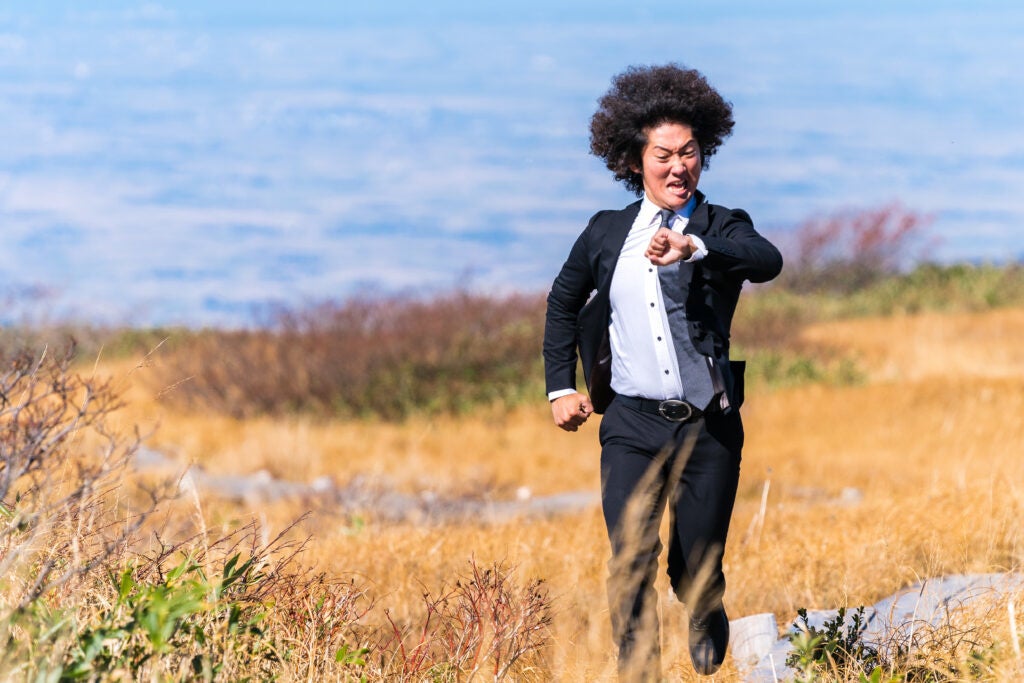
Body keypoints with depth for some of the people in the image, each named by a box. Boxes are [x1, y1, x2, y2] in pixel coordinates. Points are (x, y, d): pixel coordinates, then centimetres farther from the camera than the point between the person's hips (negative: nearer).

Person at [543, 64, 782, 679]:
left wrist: (692, 248, -40)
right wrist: (561, 387, 14)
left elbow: (768, 261, -23)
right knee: (631, 564, -14)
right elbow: (563, 303, 23)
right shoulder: (607, 232, 8)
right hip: (632, 425, 1)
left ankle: (710, 630, 41)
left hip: (709, 427, -1)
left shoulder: (722, 229, 0)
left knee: (696, 570, 7)